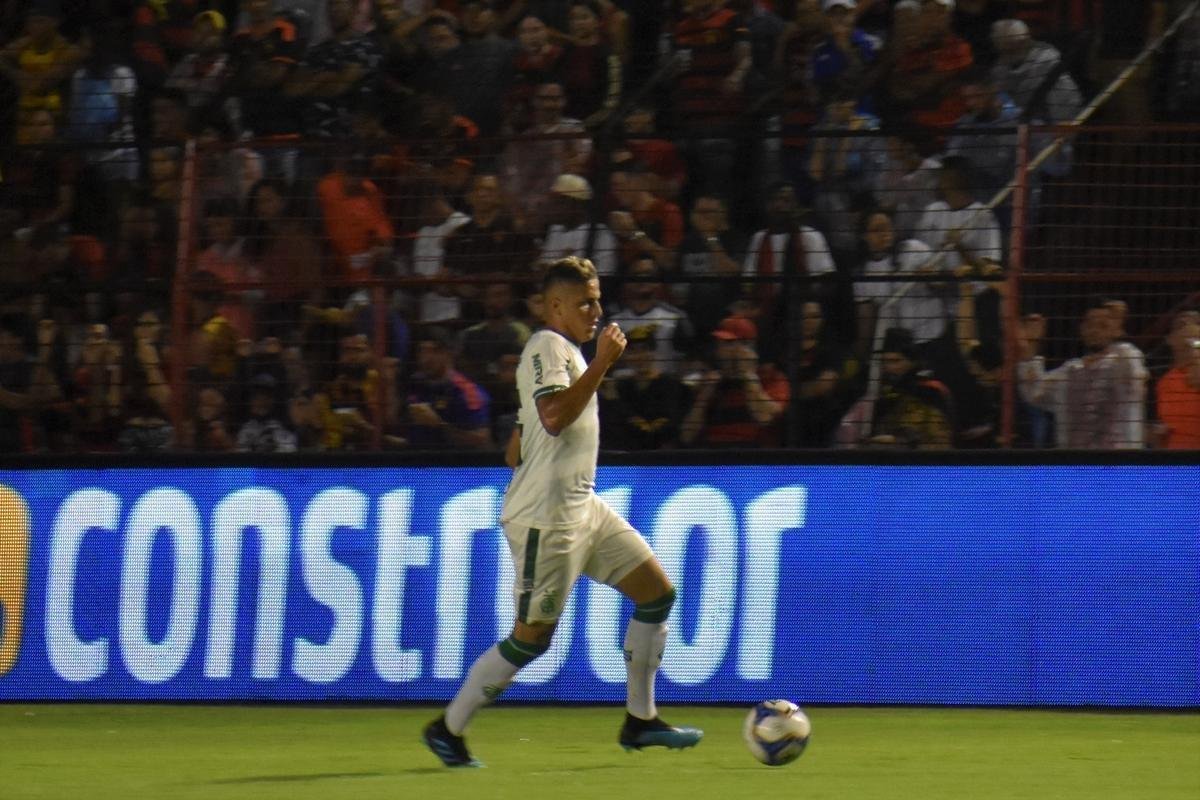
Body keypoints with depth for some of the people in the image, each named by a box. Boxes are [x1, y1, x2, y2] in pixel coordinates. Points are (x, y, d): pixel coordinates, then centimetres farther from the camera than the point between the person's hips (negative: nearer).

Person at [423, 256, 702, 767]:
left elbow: (515, 450, 23)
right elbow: (554, 417, -28)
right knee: (532, 637, -6)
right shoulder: (547, 346, -10)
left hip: (583, 508, 10)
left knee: (658, 593, 6)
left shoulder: (567, 353, 20)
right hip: (546, 517, -10)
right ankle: (447, 730, 6)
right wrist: (602, 363, -25)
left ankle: (640, 721, 11)